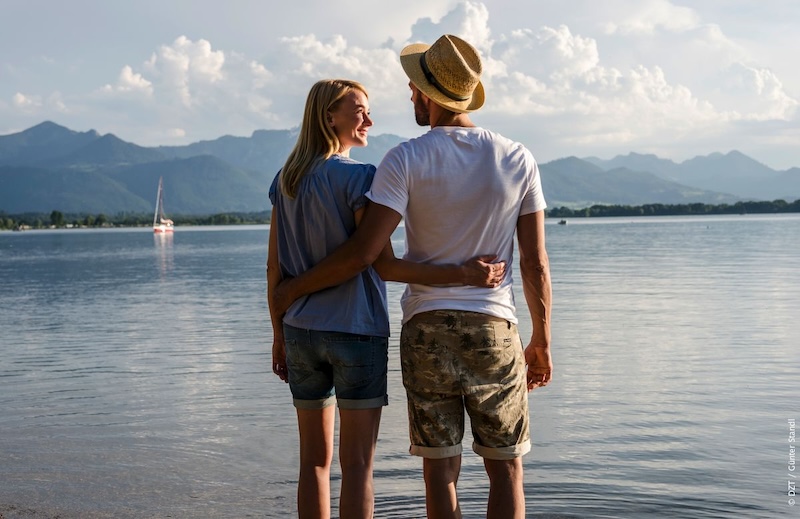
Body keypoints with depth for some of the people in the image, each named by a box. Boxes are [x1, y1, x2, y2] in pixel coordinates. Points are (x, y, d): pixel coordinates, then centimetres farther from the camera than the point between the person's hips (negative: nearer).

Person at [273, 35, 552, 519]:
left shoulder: (406, 160, -7)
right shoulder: (518, 159, 1)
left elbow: (363, 253, -14)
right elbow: (536, 264, 1)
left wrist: (295, 287, 1)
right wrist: (542, 342, 12)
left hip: (426, 330, -1)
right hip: (494, 330, 1)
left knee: (441, 468, 7)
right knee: (506, 469, 10)